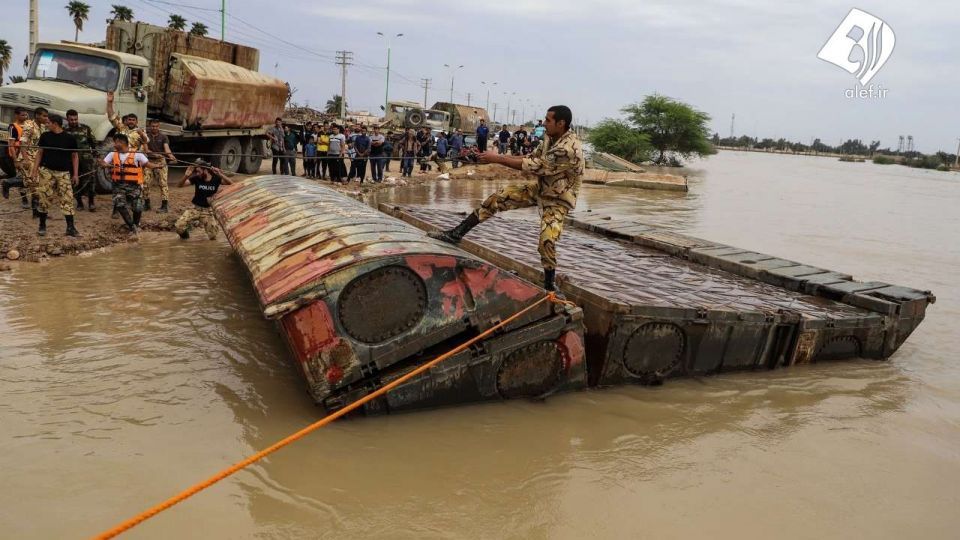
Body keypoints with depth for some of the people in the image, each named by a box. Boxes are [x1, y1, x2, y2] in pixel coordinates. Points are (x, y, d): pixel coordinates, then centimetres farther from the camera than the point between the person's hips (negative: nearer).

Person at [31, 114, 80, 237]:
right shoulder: (45, 136, 4)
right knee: (43, 198, 1)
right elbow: (40, 153, 11)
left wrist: (75, 174, 1)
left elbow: (75, 156, 5)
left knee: (67, 199, -5)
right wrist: (34, 169, 3)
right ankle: (42, 226, 14)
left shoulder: (70, 138, 0)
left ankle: (70, 228, -4)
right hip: (46, 171, 1)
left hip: (63, 173, -1)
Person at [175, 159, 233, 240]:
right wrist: (186, 176, -33)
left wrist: (220, 174, -35)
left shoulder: (216, 178, -9)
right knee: (178, 226, -21)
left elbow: (231, 184, -22)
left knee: (213, 237, -5)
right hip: (195, 208, 0)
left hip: (208, 210, 0)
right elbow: (181, 185, -14)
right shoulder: (196, 178, -8)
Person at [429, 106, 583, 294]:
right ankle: (456, 234, 3)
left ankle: (550, 285, 2)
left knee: (547, 241, -23)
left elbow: (535, 166, -32)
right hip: (540, 188, 8)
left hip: (558, 198, -8)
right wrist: (501, 157, -11)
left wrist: (498, 159, -27)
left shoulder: (569, 148, -33)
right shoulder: (550, 137, -5)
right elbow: (533, 158, 4)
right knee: (497, 198, -3)